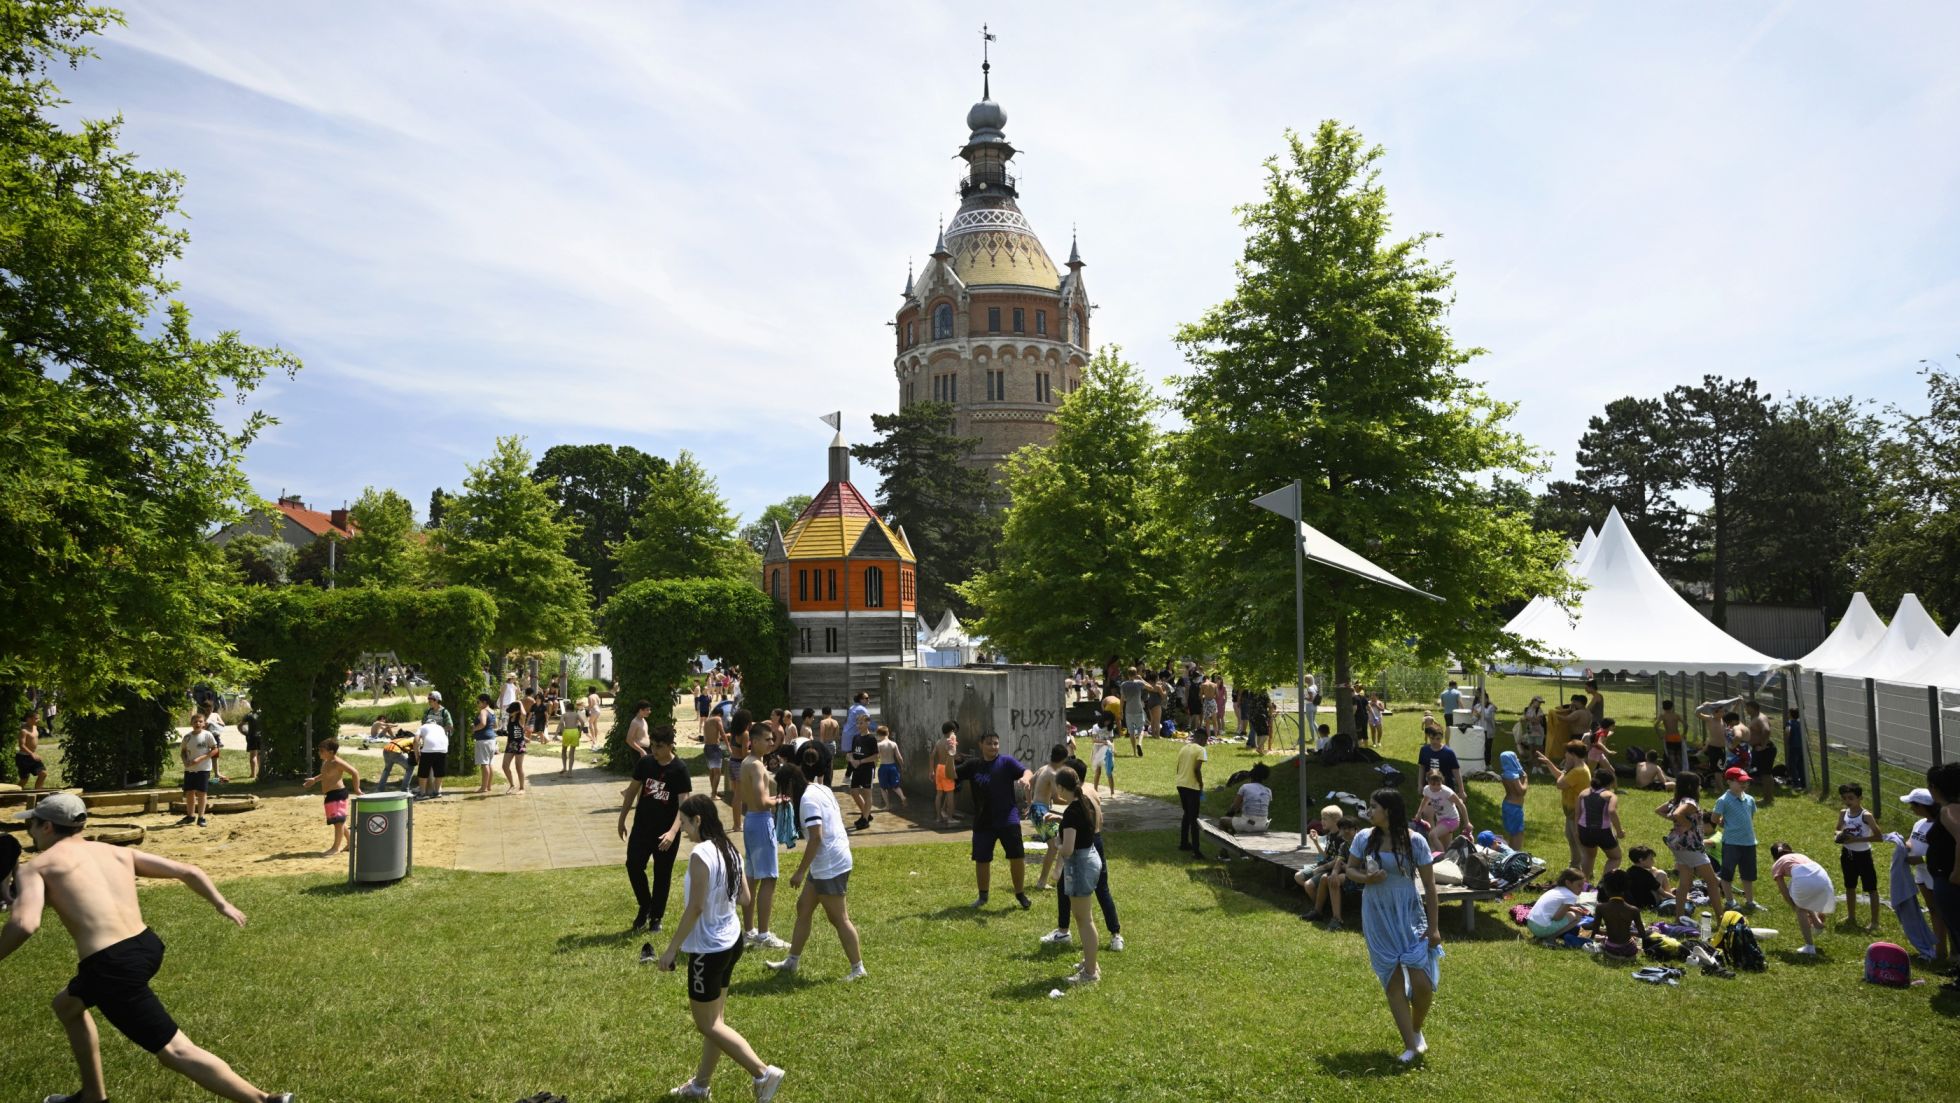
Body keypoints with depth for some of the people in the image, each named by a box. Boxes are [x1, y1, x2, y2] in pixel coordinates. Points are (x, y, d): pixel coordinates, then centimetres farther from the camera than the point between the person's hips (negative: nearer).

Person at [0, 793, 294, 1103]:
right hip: (147, 946, 8)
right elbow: (188, 871, 16)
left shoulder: (37, 867, 2)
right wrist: (222, 906, 27)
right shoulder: (118, 852, 18)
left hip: (113, 966, -8)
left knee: (175, 1052, -4)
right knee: (66, 1004, 35)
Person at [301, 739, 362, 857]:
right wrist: (314, 779, 30)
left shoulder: (337, 763, -17)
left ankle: (336, 847, -2)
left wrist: (356, 789, -18)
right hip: (329, 795, 10)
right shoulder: (326, 762, 13)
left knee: (338, 820, -5)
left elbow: (355, 772, -20)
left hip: (337, 794, -10)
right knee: (339, 821, 15)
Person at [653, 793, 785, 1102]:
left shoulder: (700, 855, -22)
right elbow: (745, 897, 8)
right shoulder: (730, 850, 3)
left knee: (707, 1024, 5)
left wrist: (672, 948, -14)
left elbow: (695, 908, -22)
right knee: (713, 1019, 19)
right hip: (731, 941, 9)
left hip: (708, 949, -9)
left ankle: (763, 1072, 2)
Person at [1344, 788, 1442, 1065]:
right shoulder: (1364, 837, -3)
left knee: (1422, 983, -5)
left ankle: (1417, 1030, 25)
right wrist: (1365, 878, -15)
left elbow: (1429, 885, -4)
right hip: (1377, 917, 2)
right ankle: (1410, 1045, 13)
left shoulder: (1415, 841, -9)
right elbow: (1349, 868, 8)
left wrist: (1433, 926, -5)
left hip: (1409, 916, -2)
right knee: (1393, 982, 3)